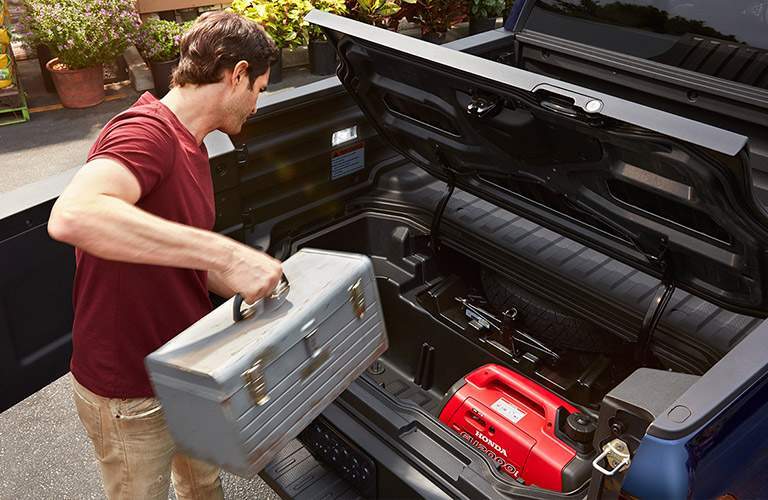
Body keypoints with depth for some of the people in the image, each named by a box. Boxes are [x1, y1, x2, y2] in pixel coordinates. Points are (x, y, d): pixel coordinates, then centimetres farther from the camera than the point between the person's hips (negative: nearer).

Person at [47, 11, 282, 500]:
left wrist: (266, 285, 11)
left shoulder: (189, 150, 5)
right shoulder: (146, 131, -25)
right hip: (130, 394, -8)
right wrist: (225, 253, -46)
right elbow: (72, 216, -45)